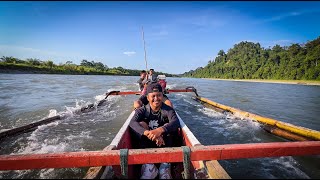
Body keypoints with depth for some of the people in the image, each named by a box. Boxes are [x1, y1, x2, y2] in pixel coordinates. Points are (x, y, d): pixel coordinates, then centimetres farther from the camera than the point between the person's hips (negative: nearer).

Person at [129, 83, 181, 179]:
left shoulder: (168, 109, -12)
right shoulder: (142, 110, -10)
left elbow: (176, 122, -32)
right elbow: (132, 122, -28)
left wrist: (160, 130, -50)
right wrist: (148, 133, -47)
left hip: (164, 142, -1)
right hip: (147, 143, 1)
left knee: (168, 126, -26)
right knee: (141, 124, -23)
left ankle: (165, 165, -26)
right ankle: (148, 165, -30)